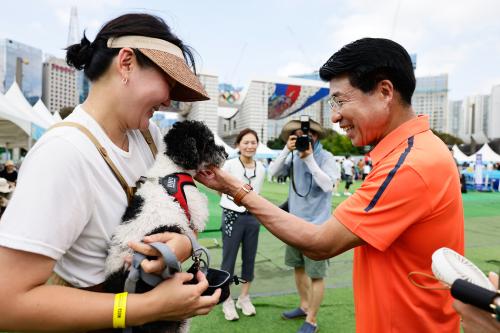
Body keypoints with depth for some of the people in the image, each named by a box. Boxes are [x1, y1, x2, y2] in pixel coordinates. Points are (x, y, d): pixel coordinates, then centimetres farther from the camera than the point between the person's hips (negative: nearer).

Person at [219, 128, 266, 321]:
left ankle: (244, 298, 30)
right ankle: (227, 301, 21)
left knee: (249, 259, 12)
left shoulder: (261, 169, 3)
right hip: (232, 217, -4)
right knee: (229, 259, 5)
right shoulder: (230, 165, -11)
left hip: (253, 218, 4)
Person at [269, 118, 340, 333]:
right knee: (298, 267, 20)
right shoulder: (295, 156, 2)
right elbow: (273, 172, -5)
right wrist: (287, 150, -16)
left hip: (316, 225, -6)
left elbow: (328, 185, -23)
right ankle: (304, 306, 40)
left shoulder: (325, 157, -12)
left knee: (316, 274, 3)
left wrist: (310, 159, -25)